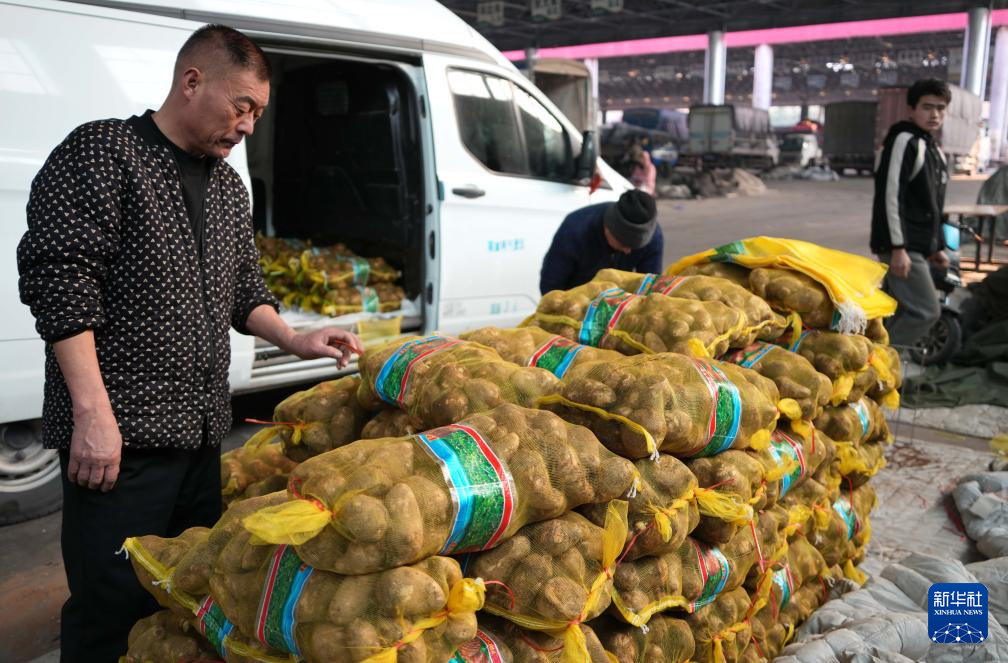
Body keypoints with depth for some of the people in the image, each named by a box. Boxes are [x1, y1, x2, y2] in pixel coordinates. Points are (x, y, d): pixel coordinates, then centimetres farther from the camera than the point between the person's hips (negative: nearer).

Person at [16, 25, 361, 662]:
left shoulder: (228, 186, 16)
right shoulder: (102, 153, -7)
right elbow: (58, 281, -15)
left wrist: (293, 340, 6)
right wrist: (93, 412, -19)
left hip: (202, 430, 8)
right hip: (118, 435, -7)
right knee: (110, 608, 0)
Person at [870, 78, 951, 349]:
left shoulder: (935, 150, 20)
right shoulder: (904, 141, -10)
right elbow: (889, 196, -18)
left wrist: (938, 247, 23)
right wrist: (898, 248, -23)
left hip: (919, 247, 10)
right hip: (901, 248, -9)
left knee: (902, 312, 10)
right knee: (926, 311, -13)